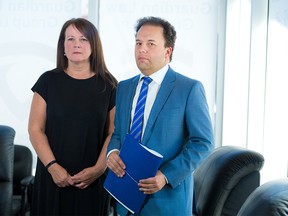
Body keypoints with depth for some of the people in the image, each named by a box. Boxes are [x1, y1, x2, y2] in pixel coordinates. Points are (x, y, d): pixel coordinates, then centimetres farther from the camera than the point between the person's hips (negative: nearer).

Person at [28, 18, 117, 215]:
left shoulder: (108, 85, 1)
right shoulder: (49, 81, 1)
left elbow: (113, 133, 0)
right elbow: (35, 128, -2)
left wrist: (99, 168, -11)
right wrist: (52, 166, -11)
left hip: (94, 179, 0)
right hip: (53, 176, 0)